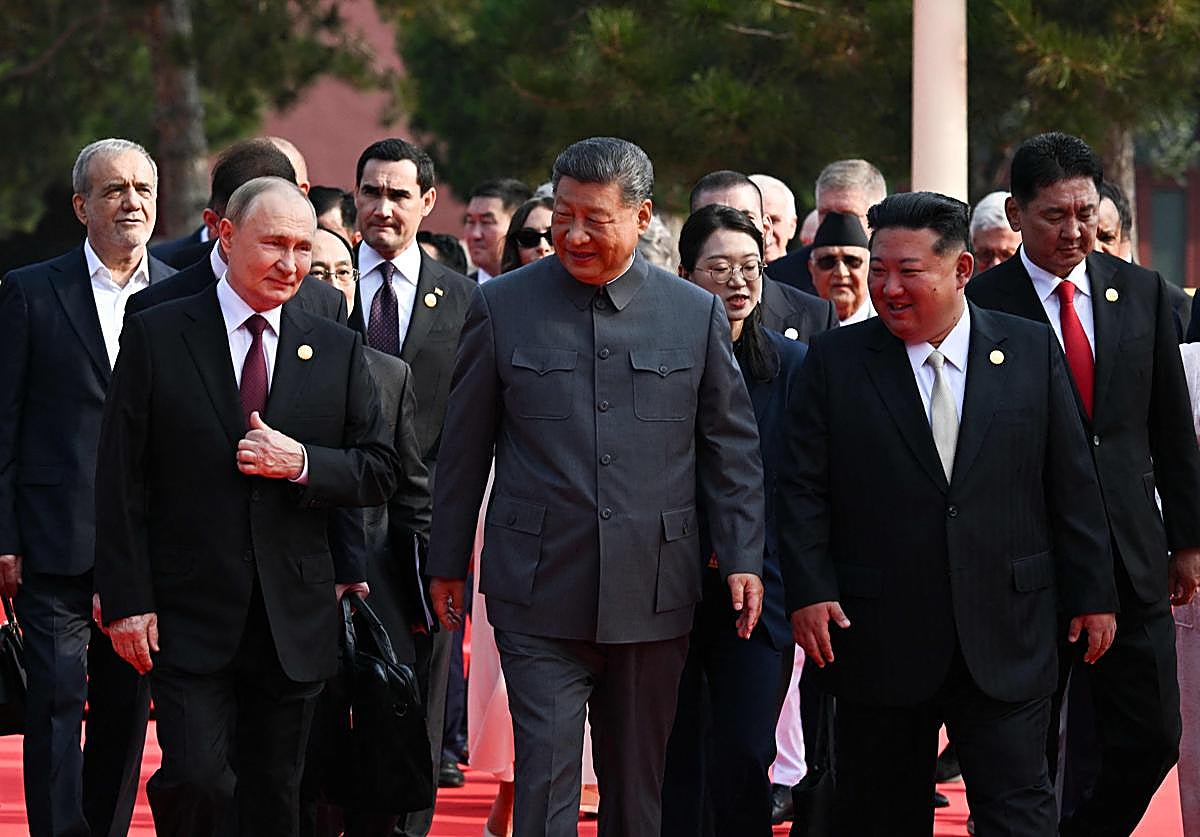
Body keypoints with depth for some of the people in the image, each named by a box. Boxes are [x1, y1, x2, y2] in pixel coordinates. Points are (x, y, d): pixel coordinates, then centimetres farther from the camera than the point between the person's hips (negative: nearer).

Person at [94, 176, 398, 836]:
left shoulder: (337, 350, 9)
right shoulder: (156, 337, 0)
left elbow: (379, 471, 9)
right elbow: (120, 480, -1)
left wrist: (303, 462, -11)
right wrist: (126, 600, -8)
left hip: (295, 624, 3)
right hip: (188, 614, -3)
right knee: (197, 780, -14)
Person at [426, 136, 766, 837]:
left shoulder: (697, 314, 4)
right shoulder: (502, 307, 2)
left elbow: (732, 445, 9)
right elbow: (465, 447, 8)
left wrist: (745, 559, 1)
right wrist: (448, 563, 9)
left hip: (653, 593, 2)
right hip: (540, 593, -1)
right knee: (545, 776, -8)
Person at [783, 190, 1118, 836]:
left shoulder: (1032, 352, 4)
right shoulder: (834, 362, 2)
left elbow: (1072, 485, 7)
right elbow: (802, 491, 1)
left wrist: (1092, 594, 5)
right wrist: (808, 592, -9)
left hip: (1007, 638, 0)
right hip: (879, 637, 0)